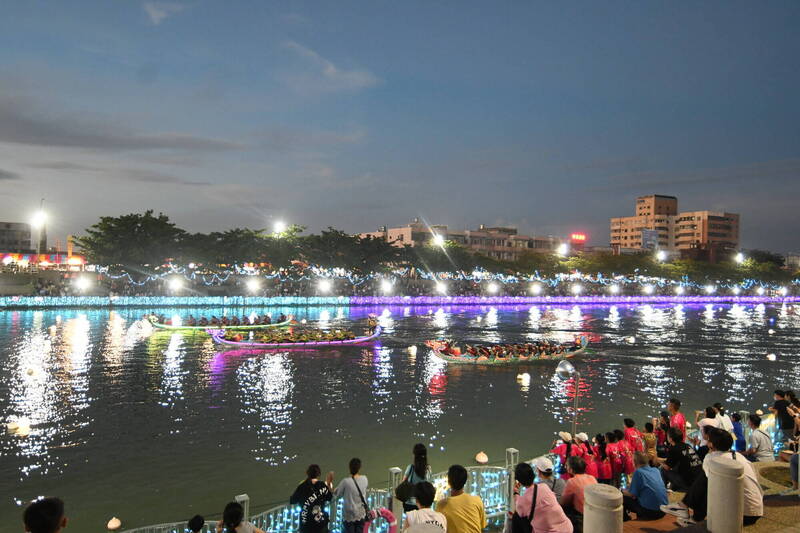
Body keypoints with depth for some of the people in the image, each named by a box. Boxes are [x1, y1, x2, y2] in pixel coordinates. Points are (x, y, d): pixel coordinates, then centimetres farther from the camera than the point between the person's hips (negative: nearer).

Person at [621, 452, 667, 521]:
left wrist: (623, 491, 15)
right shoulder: (656, 470, 8)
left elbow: (632, 494, -7)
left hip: (651, 512, -7)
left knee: (623, 499, 7)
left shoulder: (638, 472, -12)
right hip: (664, 510, 7)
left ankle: (626, 521, 24)